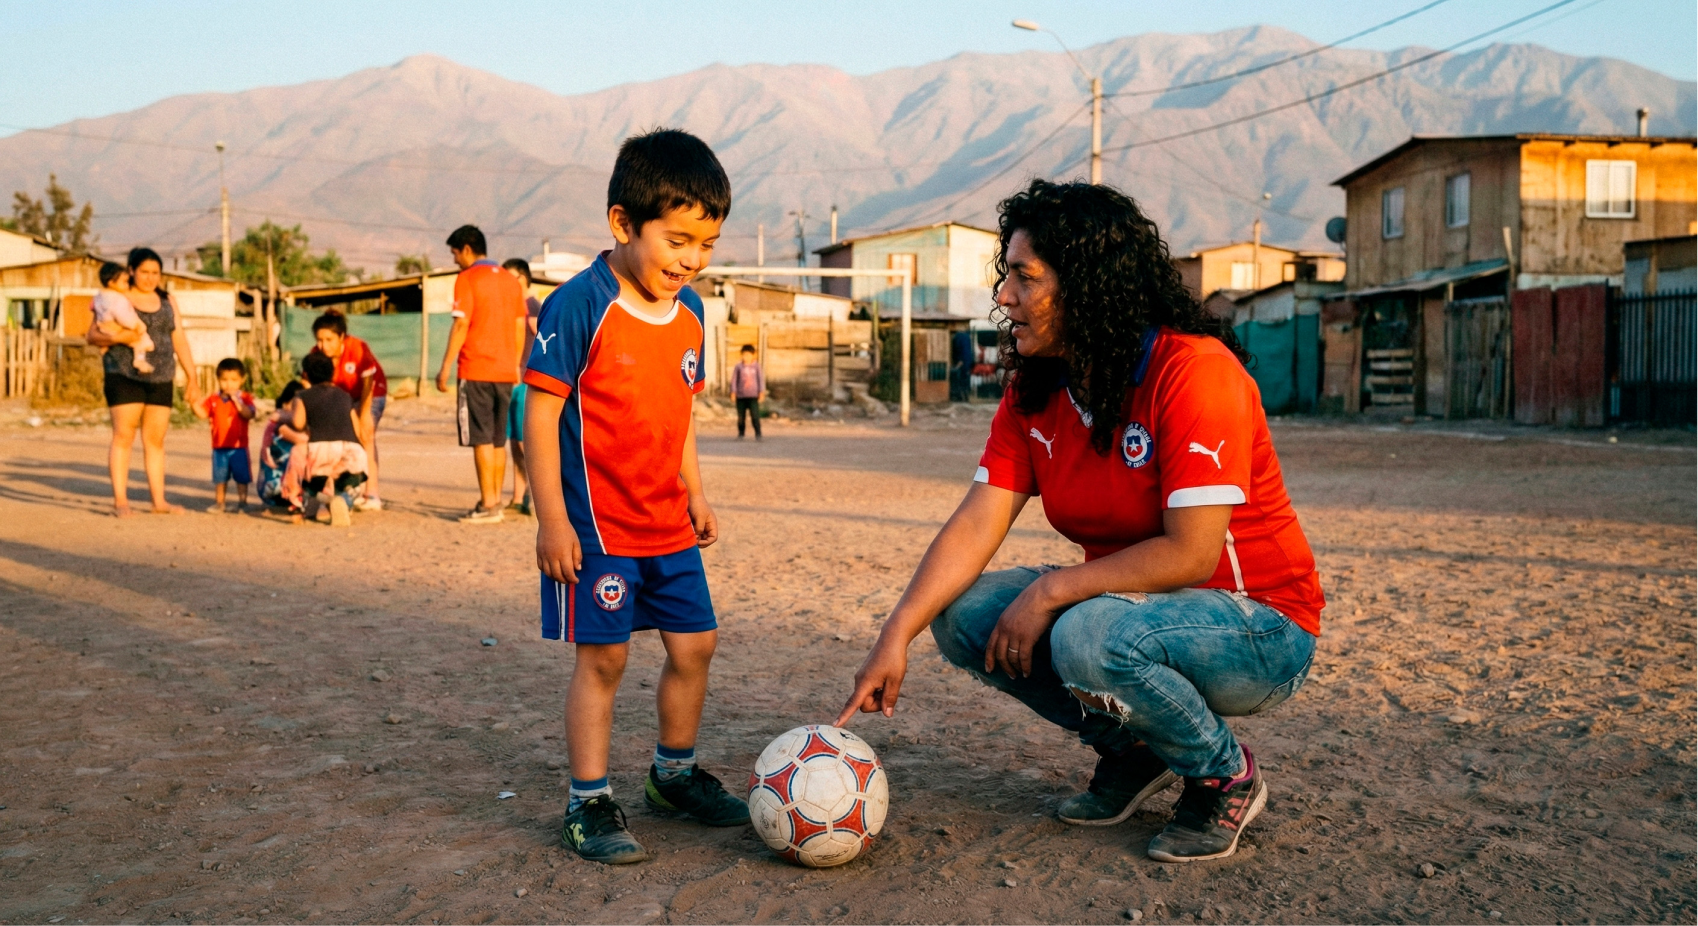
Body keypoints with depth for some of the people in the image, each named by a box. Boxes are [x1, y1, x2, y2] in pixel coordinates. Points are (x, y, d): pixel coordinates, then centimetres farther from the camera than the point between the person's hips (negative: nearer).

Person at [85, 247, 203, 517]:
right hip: (124, 376, -4)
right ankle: (120, 500, -5)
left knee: (155, 440, 5)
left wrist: (192, 376, 10)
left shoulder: (167, 301, 15)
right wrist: (118, 337, -20)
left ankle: (159, 500, 8)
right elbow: (92, 335, -1)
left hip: (160, 379, 4)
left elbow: (179, 340, 15)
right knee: (123, 436, -6)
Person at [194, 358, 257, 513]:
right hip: (219, 447, 4)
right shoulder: (213, 400, 7)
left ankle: (242, 502, 14)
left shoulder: (245, 398, -4)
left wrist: (236, 400, -28)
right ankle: (219, 502, 23)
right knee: (220, 477, 13)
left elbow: (249, 414, -21)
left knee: (241, 477, 4)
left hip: (238, 447, -3)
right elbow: (202, 414, 0)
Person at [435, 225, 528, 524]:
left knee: (482, 439, -4)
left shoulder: (467, 279, -7)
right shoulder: (511, 281, 11)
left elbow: (461, 325, -13)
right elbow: (519, 327, 12)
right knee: (498, 440, 11)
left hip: (476, 370, -6)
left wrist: (445, 367, -10)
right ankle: (495, 501, 13)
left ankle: (488, 505, -5)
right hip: (505, 371, 6)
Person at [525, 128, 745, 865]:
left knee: (695, 644, 12)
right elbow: (541, 412, -15)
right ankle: (588, 803, 14)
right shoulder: (579, 307, -16)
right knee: (602, 658, 0)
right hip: (595, 525, -7)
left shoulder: (689, 311, 7)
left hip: (668, 526, 7)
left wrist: (695, 493, 17)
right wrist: (552, 520, -17)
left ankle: (675, 775, 32)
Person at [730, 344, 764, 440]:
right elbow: (734, 379, 7)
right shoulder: (738, 367, 4)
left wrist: (761, 392, 1)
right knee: (740, 416, 4)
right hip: (741, 396, 1)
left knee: (755, 415, -9)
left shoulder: (756, 366, 4)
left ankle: (758, 434, -2)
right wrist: (733, 392, 1)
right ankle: (740, 434, 15)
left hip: (753, 396, -1)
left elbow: (761, 379, 6)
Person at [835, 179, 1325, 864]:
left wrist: (1050, 591, -24)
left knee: (1092, 637, -35)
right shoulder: (1034, 394, -1)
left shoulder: (1194, 370, -24)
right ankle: (1130, 748, 10)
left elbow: (1190, 554, -28)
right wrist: (896, 636, -20)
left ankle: (1225, 779, -5)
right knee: (964, 616, -10)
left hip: (1261, 626, -7)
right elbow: (976, 525, -8)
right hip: (1124, 603, 7)